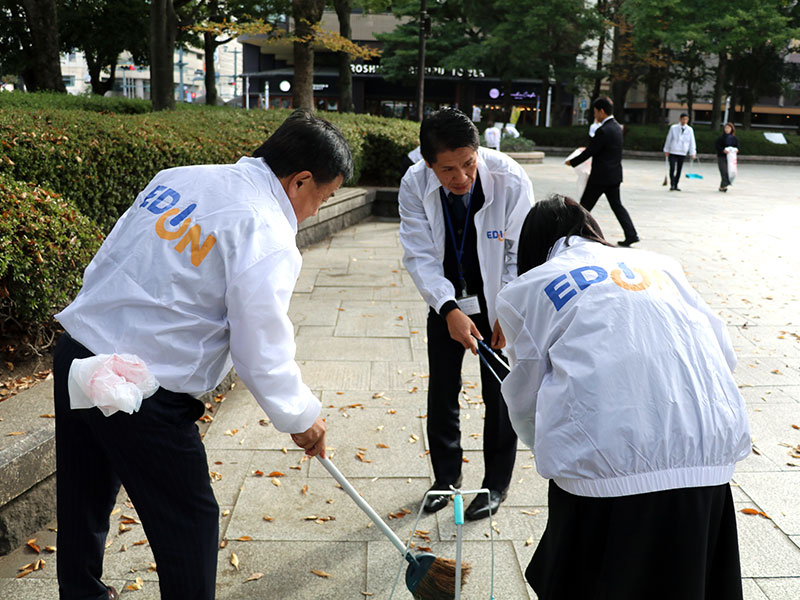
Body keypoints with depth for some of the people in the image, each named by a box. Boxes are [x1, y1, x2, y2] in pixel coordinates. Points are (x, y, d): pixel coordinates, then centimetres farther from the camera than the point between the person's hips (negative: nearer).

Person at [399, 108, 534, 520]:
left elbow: (522, 254, -17)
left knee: (499, 394, 4)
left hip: (499, 301, -2)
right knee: (441, 392, 11)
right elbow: (420, 256, -19)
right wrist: (449, 309, -31)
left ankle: (497, 483, 25)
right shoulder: (415, 185, -21)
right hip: (446, 301, 2)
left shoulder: (510, 180, -26)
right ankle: (446, 476, 32)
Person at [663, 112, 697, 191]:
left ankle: (676, 185, 16)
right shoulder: (673, 128, -2)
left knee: (679, 170, 7)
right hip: (673, 152, -2)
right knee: (672, 169, -12)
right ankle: (672, 185, -10)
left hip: (683, 153, 2)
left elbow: (692, 142, 1)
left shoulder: (690, 130, 2)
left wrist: (693, 153, -6)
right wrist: (666, 150, 7)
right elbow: (668, 139, 5)